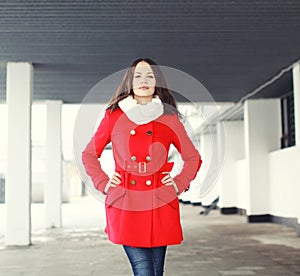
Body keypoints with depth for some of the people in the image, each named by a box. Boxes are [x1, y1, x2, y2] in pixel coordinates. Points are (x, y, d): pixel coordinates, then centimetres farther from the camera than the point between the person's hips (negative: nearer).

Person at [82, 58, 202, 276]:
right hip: (125, 204, -1)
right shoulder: (114, 116, 6)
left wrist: (179, 184, 3)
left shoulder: (169, 118, 7)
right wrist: (104, 183, 4)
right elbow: (89, 154, 15)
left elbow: (193, 158, 16)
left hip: (160, 204, 1)